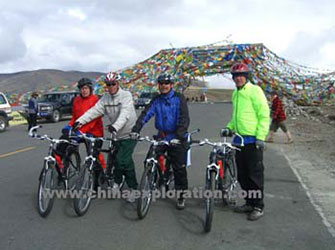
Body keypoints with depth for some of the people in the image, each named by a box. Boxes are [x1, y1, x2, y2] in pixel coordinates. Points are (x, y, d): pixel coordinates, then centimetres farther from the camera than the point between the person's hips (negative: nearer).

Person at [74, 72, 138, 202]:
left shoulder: (126, 95, -14)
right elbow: (94, 110, -6)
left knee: (121, 159, -15)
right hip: (117, 134, 6)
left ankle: (117, 181, 8)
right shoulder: (105, 98, 3)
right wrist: (80, 121, -19)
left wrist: (115, 126, -46)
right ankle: (133, 188, 27)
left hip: (129, 133, -6)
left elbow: (125, 113, -29)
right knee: (127, 161, 13)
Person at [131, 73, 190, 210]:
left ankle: (181, 195, 14)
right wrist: (135, 130, -18)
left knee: (179, 167, -1)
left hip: (176, 138, -4)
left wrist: (178, 136, -26)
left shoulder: (179, 98, -5)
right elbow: (146, 114, -4)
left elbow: (184, 119, -14)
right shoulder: (156, 100, 7)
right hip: (161, 136, 4)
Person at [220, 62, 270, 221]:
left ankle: (258, 207, 12)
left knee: (255, 175, 0)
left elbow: (264, 115, -13)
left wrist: (261, 137, -18)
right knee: (242, 176, 13)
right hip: (239, 140, 8)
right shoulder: (236, 93, 15)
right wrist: (229, 127, 11)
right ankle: (249, 203, 27)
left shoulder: (254, 90, -9)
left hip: (253, 141, -8)